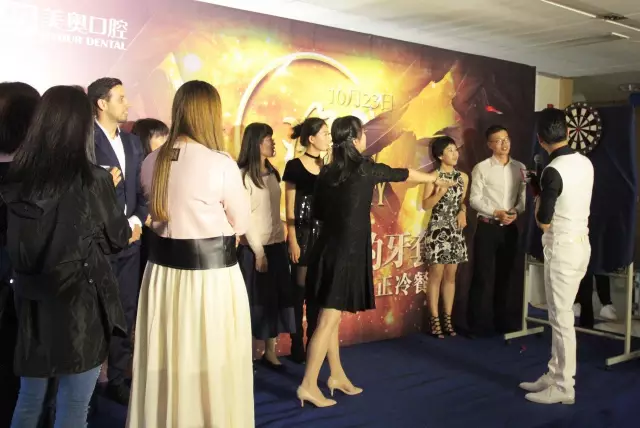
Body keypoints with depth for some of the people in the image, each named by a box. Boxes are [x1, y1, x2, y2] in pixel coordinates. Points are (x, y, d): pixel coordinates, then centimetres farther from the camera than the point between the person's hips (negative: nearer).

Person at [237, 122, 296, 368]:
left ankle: (270, 351, 18)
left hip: (276, 244, 6)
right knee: (256, 301, 2)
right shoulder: (243, 175, -11)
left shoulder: (272, 172, 11)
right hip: (254, 248, -6)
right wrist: (258, 251, -13)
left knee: (277, 298, 8)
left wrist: (283, 240, 5)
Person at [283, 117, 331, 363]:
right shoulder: (294, 166, -5)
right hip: (302, 234, -5)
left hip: (323, 235, 5)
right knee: (299, 290, 1)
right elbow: (290, 208, -6)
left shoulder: (327, 167, 10)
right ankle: (297, 347, 11)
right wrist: (292, 241, -12)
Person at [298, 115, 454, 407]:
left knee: (332, 318, 15)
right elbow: (403, 174, 8)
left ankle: (337, 375, 27)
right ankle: (308, 385, 1)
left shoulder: (326, 173, 6)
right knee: (329, 320, -3)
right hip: (346, 252, -7)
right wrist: (434, 179, 25)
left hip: (328, 250, 7)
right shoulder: (365, 169, -9)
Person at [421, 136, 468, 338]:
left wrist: (462, 211, -2)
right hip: (437, 230, -5)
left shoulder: (463, 177, 8)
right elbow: (425, 205, -9)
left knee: (451, 276, 10)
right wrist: (440, 192, -22)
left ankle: (448, 318, 18)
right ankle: (435, 320, 7)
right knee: (436, 276, -1)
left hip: (455, 231, 5)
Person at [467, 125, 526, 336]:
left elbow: (524, 196, 6)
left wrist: (516, 212, -14)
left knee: (504, 275, 12)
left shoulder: (519, 168, 7)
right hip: (487, 227, -4)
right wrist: (496, 213, -17)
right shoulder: (481, 168, -4)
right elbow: (474, 199, -7)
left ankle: (501, 321, 24)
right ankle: (479, 324, 8)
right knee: (484, 276, -2)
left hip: (510, 228, 4)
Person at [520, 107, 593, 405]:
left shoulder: (553, 171, -20)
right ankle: (554, 375, 24)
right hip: (580, 243, 9)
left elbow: (544, 222, -14)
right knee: (560, 315, 15)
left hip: (563, 248, -9)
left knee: (561, 317, -1)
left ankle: (564, 388, 9)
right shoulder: (585, 163, 4)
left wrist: (538, 199, 3)